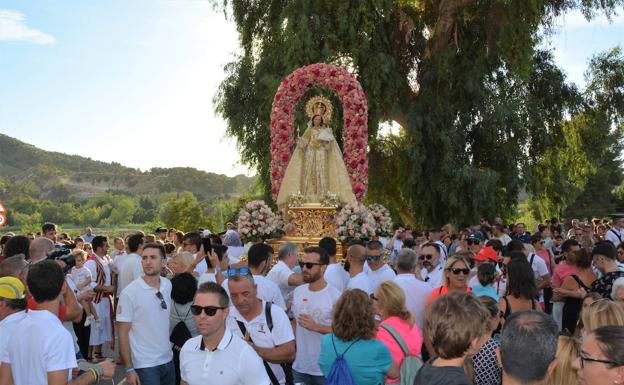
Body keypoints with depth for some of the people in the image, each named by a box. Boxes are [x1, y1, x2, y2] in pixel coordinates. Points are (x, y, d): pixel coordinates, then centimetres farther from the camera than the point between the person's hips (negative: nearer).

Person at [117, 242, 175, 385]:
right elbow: (123, 333, -10)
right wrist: (129, 368, -13)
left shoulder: (168, 285, 0)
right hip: (145, 365, -5)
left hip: (168, 360, 5)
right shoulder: (129, 292, -13)